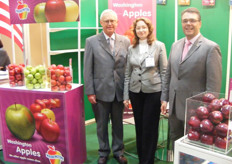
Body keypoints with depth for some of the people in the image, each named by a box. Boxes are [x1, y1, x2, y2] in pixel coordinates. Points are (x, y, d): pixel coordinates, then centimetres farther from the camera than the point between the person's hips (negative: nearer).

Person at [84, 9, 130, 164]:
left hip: (119, 91, 2)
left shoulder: (125, 41, 3)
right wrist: (90, 92, -7)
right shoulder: (91, 42, -2)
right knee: (102, 124, 12)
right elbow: (88, 69, -3)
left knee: (118, 123, 15)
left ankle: (118, 151, 33)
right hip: (101, 91, -1)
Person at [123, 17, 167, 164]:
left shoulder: (159, 46, -2)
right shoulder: (131, 48, 8)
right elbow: (128, 73, 9)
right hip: (135, 91, 3)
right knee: (139, 126, 12)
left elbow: (164, 72, -3)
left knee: (150, 128, 3)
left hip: (153, 91, -3)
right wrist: (126, 96, 6)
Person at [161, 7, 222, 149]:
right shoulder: (176, 45, 8)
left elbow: (214, 84, -14)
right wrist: (165, 98, 10)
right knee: (175, 140, 20)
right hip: (174, 106, 6)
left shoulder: (211, 48, -12)